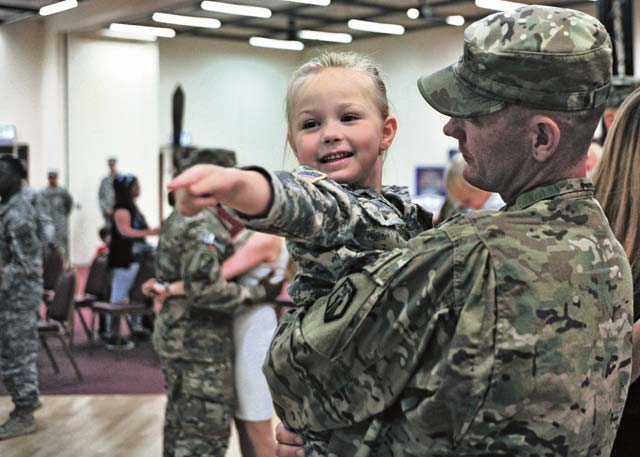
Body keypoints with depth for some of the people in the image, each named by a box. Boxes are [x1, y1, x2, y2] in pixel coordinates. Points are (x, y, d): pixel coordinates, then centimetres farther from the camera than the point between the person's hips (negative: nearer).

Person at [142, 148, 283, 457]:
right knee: (206, 431, -4)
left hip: (176, 334, 10)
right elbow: (203, 289, -26)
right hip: (199, 341, -10)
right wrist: (255, 294, -17)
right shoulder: (204, 225, -19)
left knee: (180, 421, 18)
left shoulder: (179, 218, 12)